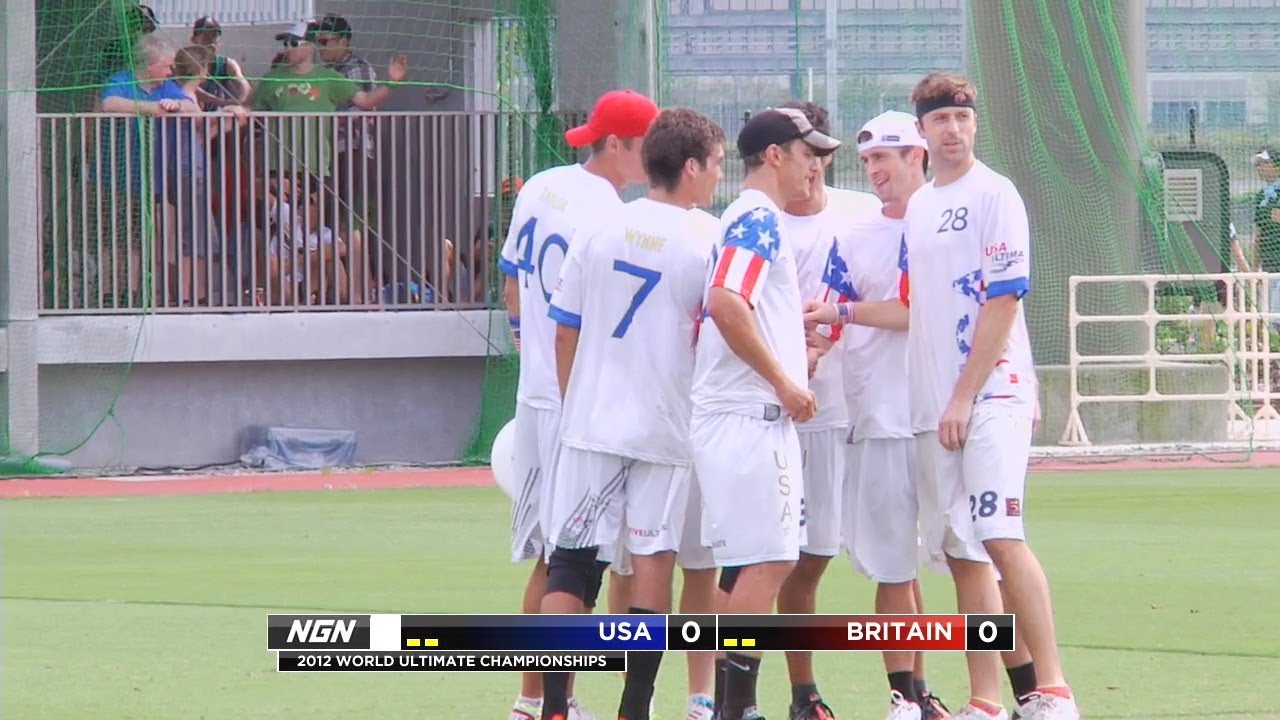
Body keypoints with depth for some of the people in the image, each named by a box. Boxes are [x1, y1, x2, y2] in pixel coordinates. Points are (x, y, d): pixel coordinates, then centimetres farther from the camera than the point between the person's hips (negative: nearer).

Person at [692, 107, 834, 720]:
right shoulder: (760, 218, -10)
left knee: (746, 564, 11)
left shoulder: (744, 219, 21)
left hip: (731, 418, 10)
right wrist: (784, 381, -18)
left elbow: (716, 312, 22)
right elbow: (727, 303, -24)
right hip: (750, 417, -10)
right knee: (765, 558, -11)